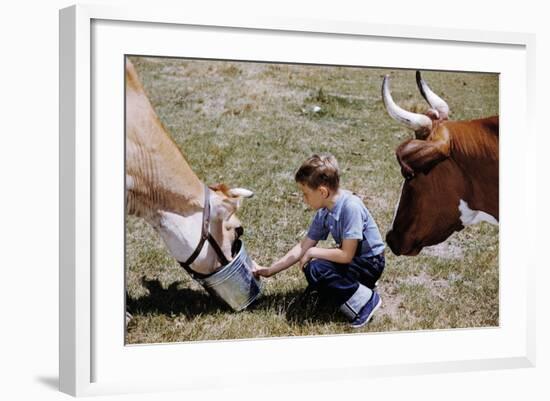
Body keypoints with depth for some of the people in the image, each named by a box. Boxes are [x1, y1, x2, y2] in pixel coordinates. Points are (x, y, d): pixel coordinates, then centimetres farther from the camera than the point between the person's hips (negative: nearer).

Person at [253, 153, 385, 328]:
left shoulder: (351, 207, -28)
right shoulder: (323, 213, -3)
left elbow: (346, 255, -27)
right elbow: (303, 247, 4)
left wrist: (312, 252, -14)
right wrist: (269, 270, 3)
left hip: (370, 263, -9)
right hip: (352, 259, 9)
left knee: (316, 271, -24)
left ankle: (365, 300, -11)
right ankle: (359, 286, 7)